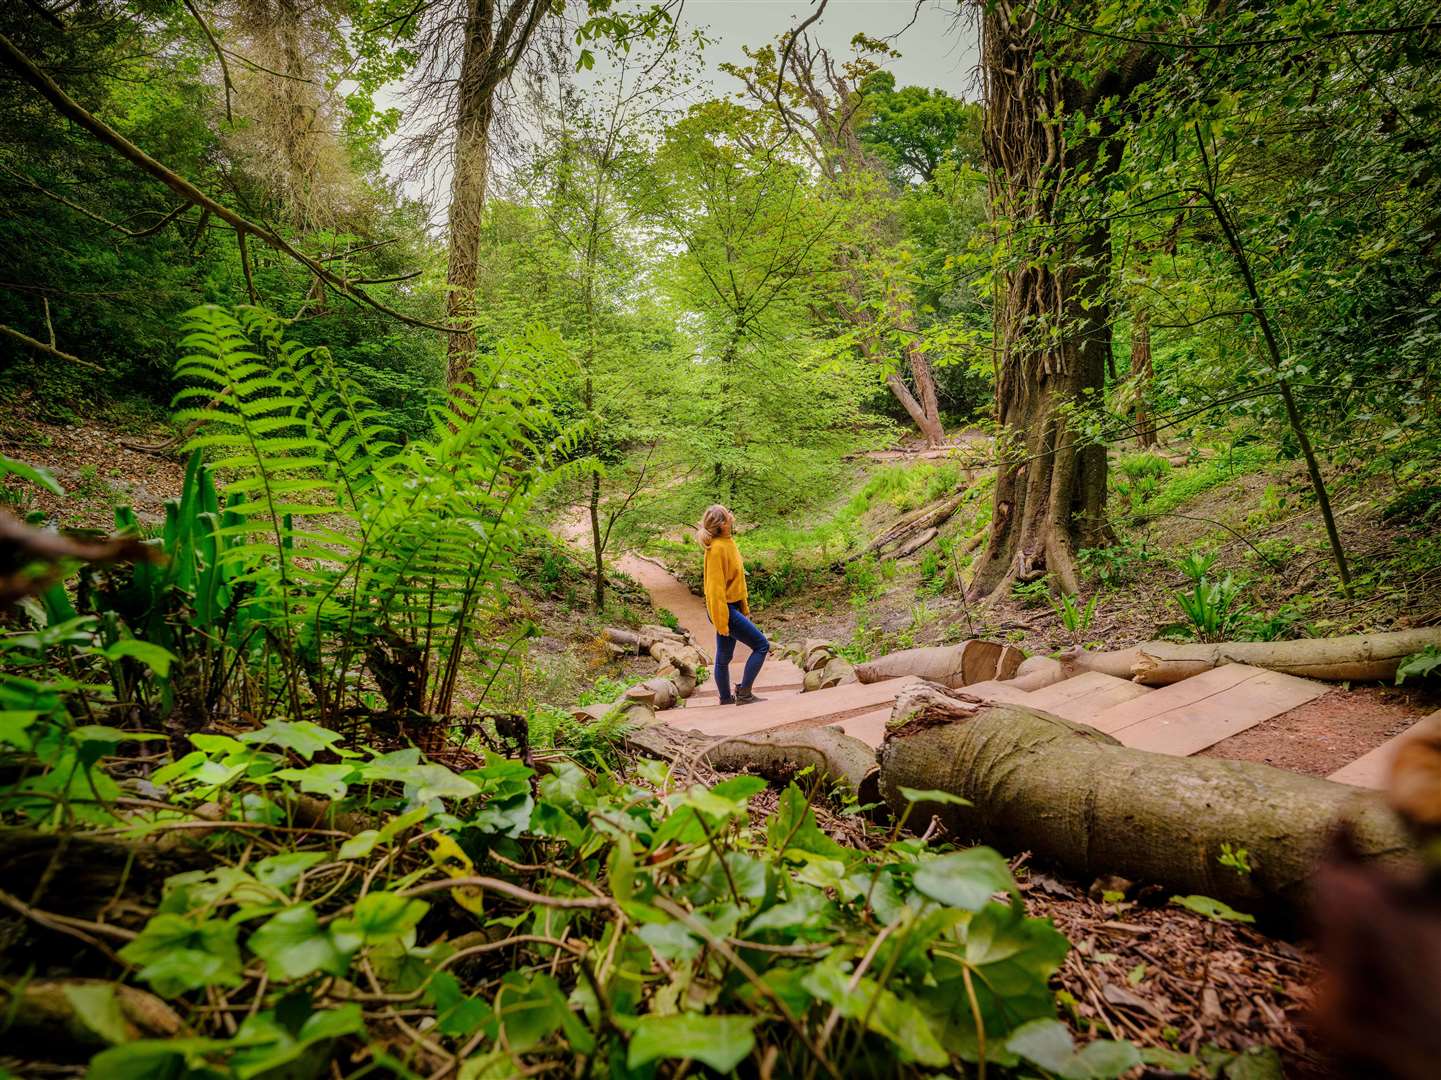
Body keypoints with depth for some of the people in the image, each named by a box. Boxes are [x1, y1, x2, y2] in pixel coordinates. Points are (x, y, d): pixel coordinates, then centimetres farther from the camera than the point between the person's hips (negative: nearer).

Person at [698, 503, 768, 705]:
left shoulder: (728, 542, 8)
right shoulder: (717, 548, -21)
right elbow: (715, 587, -22)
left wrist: (744, 608, 19)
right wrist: (722, 623, -21)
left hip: (732, 607, 9)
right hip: (724, 609, -9)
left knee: (724, 657, 15)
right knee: (761, 645, -5)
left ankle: (726, 700, 25)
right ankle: (744, 693, 1)